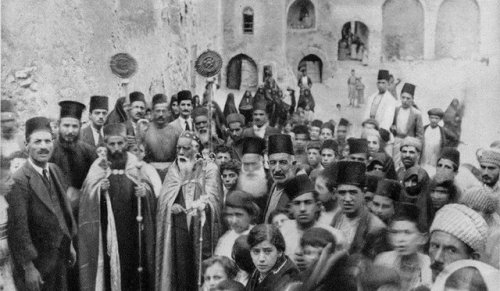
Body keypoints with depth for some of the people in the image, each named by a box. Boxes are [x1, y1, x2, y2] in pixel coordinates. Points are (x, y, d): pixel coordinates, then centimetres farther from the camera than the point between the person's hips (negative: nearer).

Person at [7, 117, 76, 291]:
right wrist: (29, 267, -18)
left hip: (60, 258, 7)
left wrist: (69, 244, 13)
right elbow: (19, 229, -21)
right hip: (36, 263, -7)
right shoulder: (19, 181, -20)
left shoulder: (55, 170, 3)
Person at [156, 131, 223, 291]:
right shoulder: (173, 169, 14)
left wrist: (200, 205, -27)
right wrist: (172, 205, -15)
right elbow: (164, 196, 6)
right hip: (179, 224, 3)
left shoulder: (209, 168, 2)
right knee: (181, 269, 0)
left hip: (202, 225, -3)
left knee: (203, 270, -6)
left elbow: (212, 197, -7)